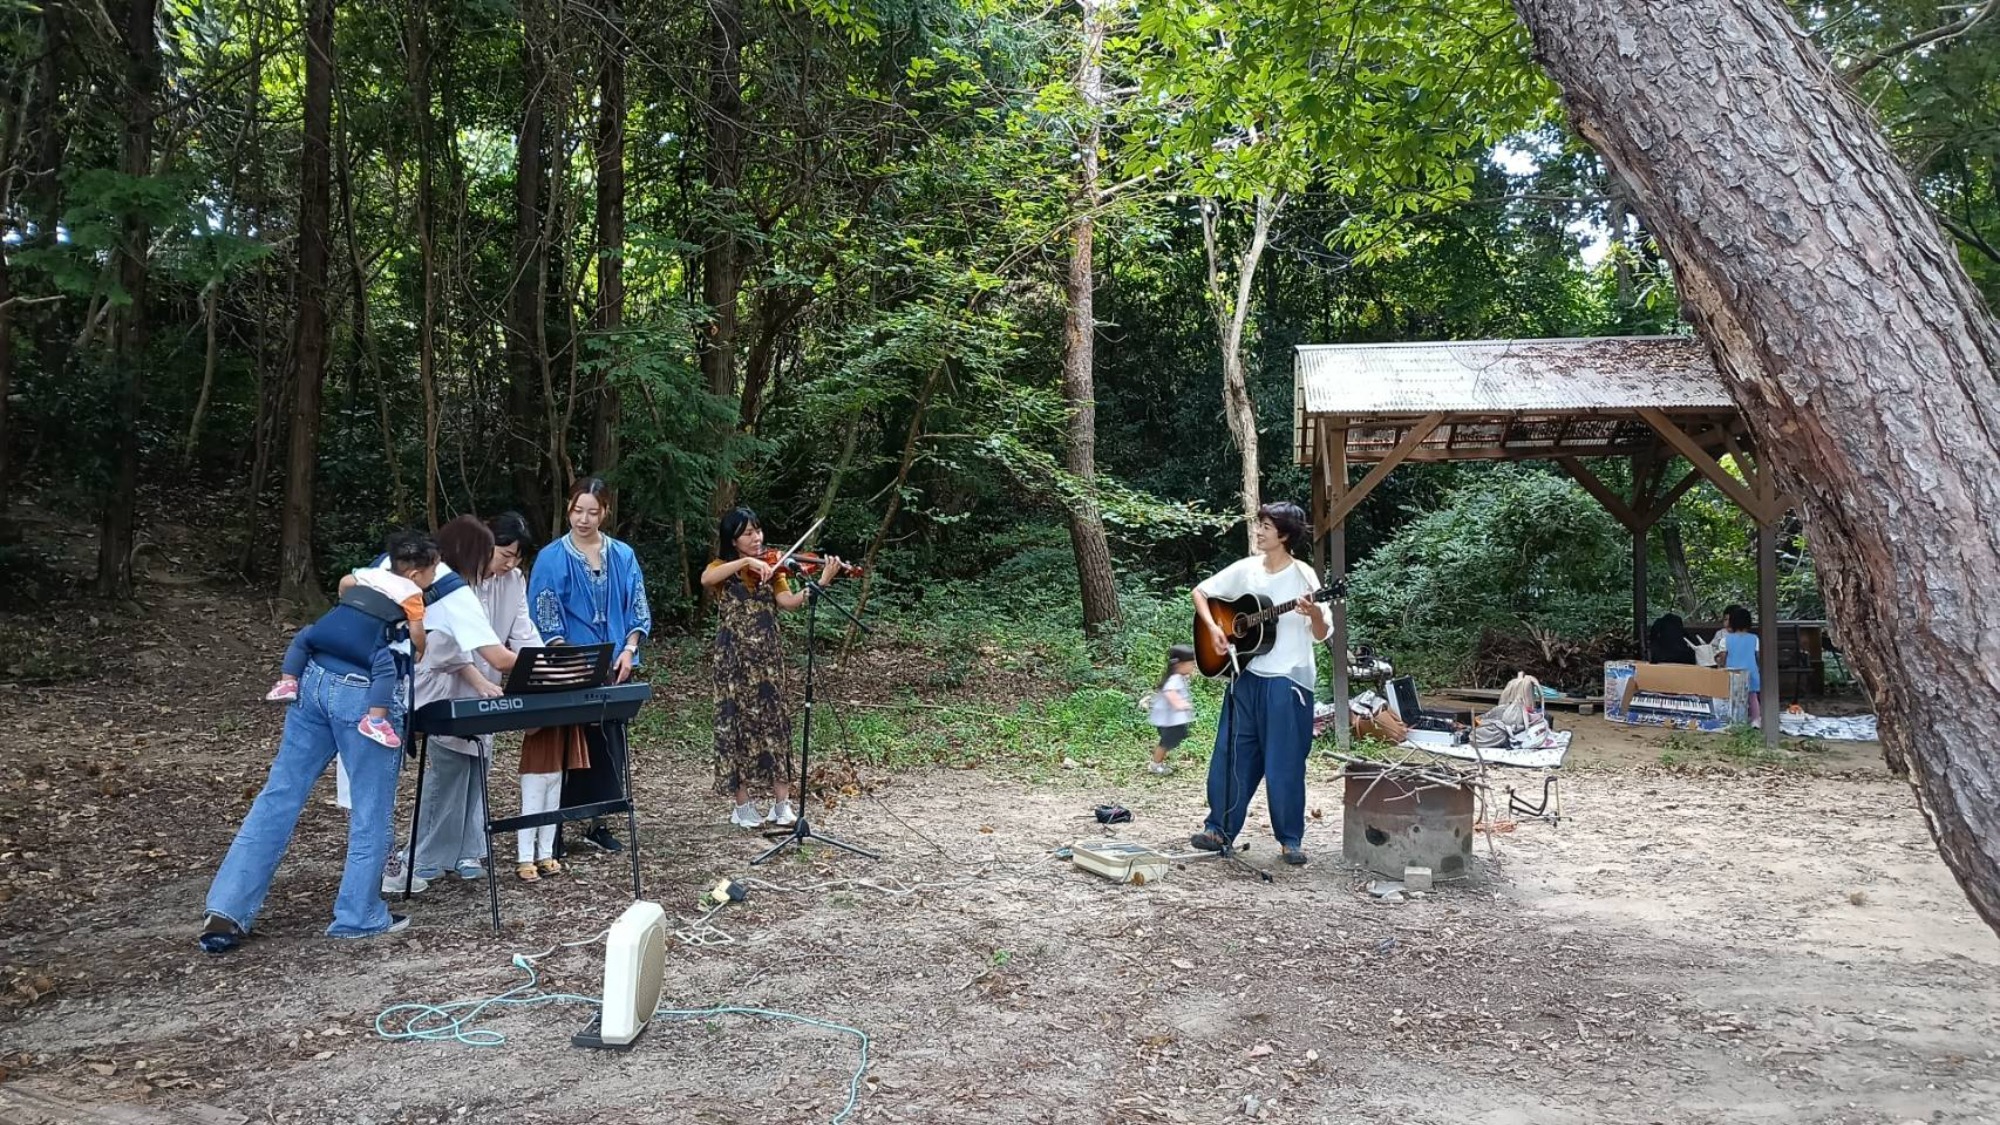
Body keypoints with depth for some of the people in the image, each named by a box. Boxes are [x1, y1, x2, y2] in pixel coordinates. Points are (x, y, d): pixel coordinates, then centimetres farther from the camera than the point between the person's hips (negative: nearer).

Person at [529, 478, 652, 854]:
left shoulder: (623, 556, 6)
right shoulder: (551, 559, -3)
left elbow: (638, 611, 8)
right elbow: (544, 619, -7)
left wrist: (628, 650, -7)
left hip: (613, 668, 3)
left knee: (608, 742, 7)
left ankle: (599, 822, 18)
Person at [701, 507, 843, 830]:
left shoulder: (772, 567, 8)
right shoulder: (722, 567, 4)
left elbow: (789, 601, -10)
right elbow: (705, 580, -21)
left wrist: (822, 582, -24)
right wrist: (745, 561, -27)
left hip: (767, 656, 2)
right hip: (734, 658, -2)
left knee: (774, 721, 0)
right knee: (737, 722, 0)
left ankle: (782, 804, 4)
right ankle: (743, 806, 10)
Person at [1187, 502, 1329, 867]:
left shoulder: (1303, 575, -7)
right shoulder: (1245, 569, 5)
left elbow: (1322, 635, -8)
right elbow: (1200, 592, 14)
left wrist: (1314, 613, -29)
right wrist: (1212, 627, -1)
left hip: (1287, 680, -4)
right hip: (1247, 676, 4)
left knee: (1284, 764, 0)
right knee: (1230, 756, 7)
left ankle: (1291, 840, 13)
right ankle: (1219, 829, 17)